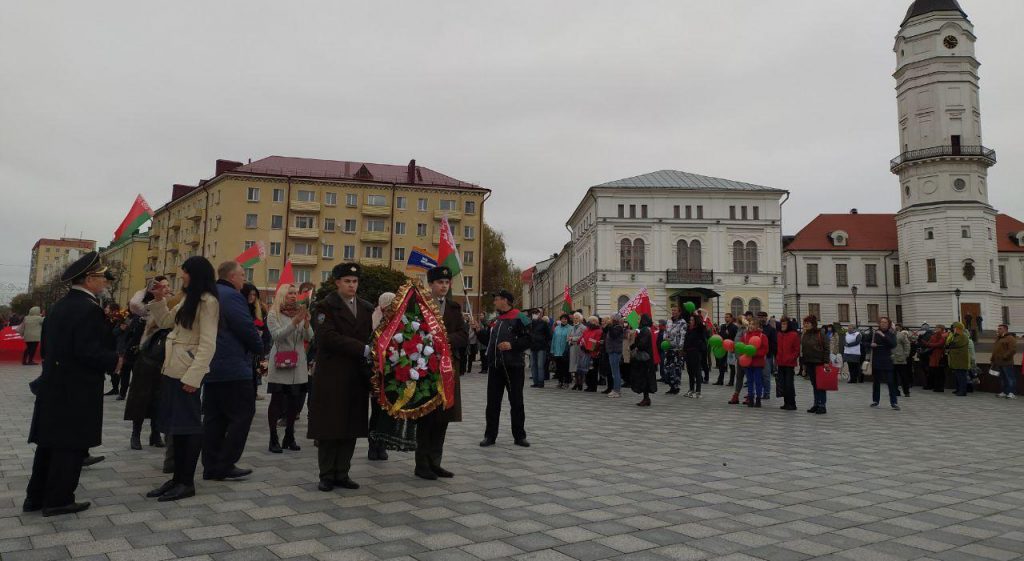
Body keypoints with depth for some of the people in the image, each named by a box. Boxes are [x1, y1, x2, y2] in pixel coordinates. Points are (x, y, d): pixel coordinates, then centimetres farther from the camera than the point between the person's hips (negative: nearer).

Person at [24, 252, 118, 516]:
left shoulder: (59, 306, 11)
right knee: (71, 445, 1)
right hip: (78, 389, -9)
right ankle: (58, 500, 9)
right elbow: (89, 351, -25)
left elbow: (46, 344, 17)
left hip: (53, 385, 9)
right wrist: (114, 360, -10)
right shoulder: (89, 308, -18)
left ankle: (35, 497, 24)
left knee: (50, 442, 16)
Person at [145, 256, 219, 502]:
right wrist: (159, 299, 11)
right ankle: (177, 477, 21)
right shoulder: (188, 299, 15)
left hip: (188, 371, -9)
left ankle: (187, 482, 7)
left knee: (188, 425, -1)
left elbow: (207, 343, -19)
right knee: (176, 424, 12)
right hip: (173, 369, 9)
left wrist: (193, 376, -23)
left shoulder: (208, 301, -14)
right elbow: (167, 321, 26)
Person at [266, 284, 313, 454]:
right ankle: (273, 439, 6)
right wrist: (294, 322, -25)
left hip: (298, 363, 4)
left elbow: (309, 338, 3)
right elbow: (277, 336, -14)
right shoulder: (274, 315, -1)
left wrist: (306, 323, -17)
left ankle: (289, 437, 18)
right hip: (280, 363, -4)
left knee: (297, 401, 5)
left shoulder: (301, 313, 9)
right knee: (277, 400, -2)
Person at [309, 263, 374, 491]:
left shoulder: (366, 308, 13)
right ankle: (327, 475, 13)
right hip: (332, 377, -4)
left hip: (357, 378, 5)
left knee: (351, 428, 7)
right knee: (329, 428, 2)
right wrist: (363, 350, -20)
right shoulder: (325, 306, -3)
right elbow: (328, 337, -16)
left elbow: (371, 336, 11)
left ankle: (342, 473, 17)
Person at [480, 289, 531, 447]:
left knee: (516, 402, 4)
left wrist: (512, 344, -22)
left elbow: (529, 339, -12)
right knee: (493, 402, 7)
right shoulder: (495, 320, 16)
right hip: (494, 367, 6)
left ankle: (519, 436, 14)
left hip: (513, 367, -6)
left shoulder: (519, 318, -6)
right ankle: (490, 436, 15)